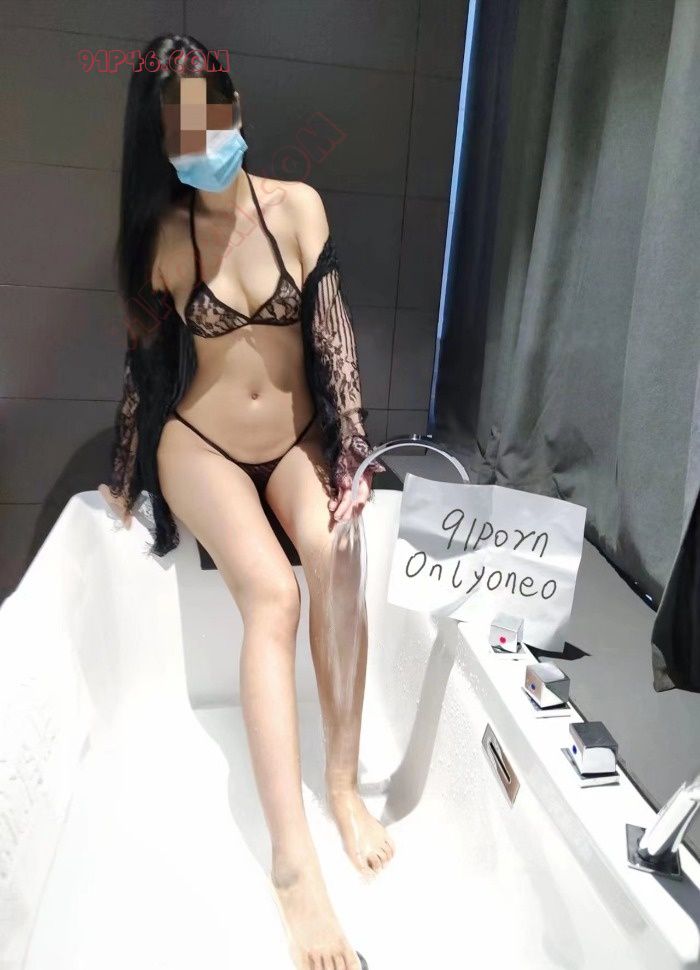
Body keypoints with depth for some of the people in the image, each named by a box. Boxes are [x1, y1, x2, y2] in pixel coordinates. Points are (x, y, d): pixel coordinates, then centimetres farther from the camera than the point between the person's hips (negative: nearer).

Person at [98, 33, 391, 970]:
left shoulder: (298, 206, -5)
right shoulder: (162, 236, -5)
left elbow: (333, 333, -7)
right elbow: (144, 362, 3)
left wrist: (350, 454, -14)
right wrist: (126, 470, 10)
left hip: (296, 440, 2)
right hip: (202, 443, -1)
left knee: (338, 556, -30)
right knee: (273, 592, -28)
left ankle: (344, 779, -12)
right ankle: (293, 854, -24)